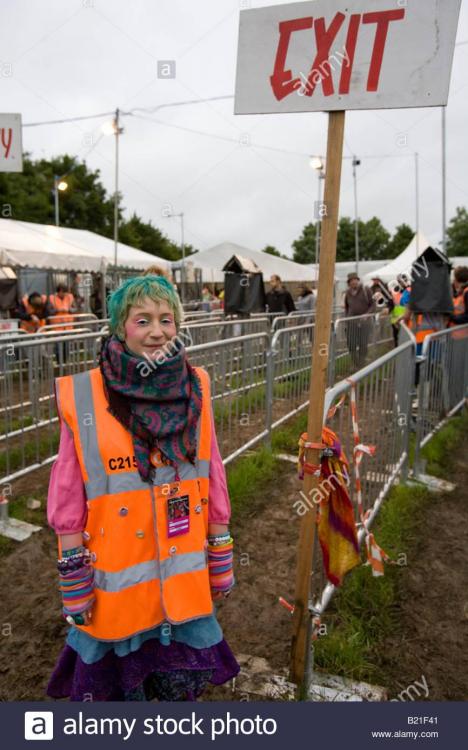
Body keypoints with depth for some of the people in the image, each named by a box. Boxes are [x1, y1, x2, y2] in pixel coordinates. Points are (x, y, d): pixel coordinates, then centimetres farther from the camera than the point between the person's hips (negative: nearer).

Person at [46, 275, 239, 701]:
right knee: (120, 682, 20)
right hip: (116, 573, -2)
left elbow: (212, 478, 2)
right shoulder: (84, 397, -12)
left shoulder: (194, 389, -4)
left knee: (184, 683, 19)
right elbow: (69, 494, -7)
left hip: (183, 570, 2)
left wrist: (220, 558, 7)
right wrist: (74, 577, -4)